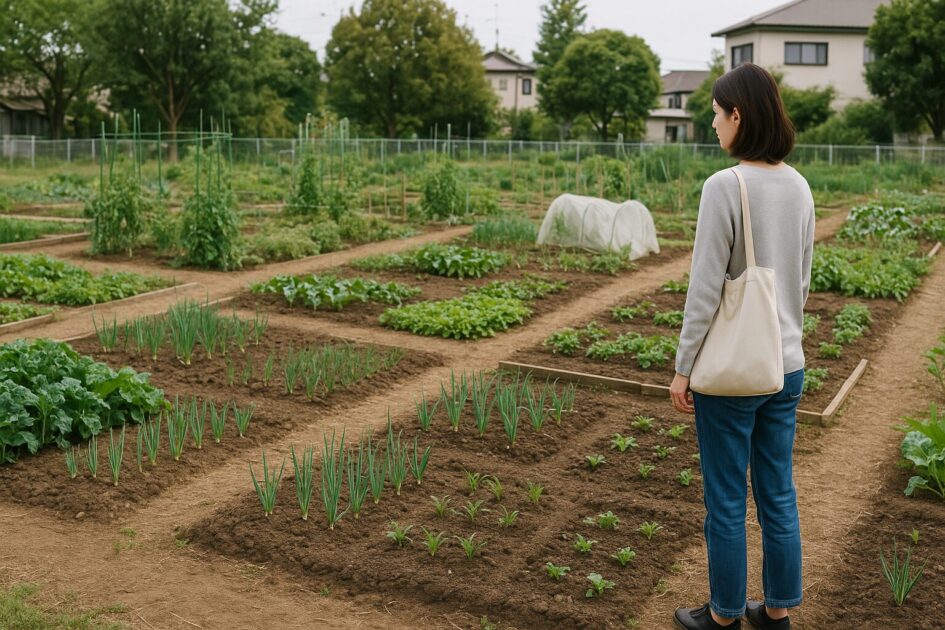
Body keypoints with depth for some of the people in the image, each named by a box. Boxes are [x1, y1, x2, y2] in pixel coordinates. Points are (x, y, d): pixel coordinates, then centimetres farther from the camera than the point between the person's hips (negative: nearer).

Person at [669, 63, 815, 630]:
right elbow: (802, 281, 11)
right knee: (778, 493, 16)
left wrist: (683, 367, -8)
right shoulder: (798, 186, 3)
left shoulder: (725, 187, -18)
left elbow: (705, 289, -17)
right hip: (786, 363, 7)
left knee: (726, 499, 8)